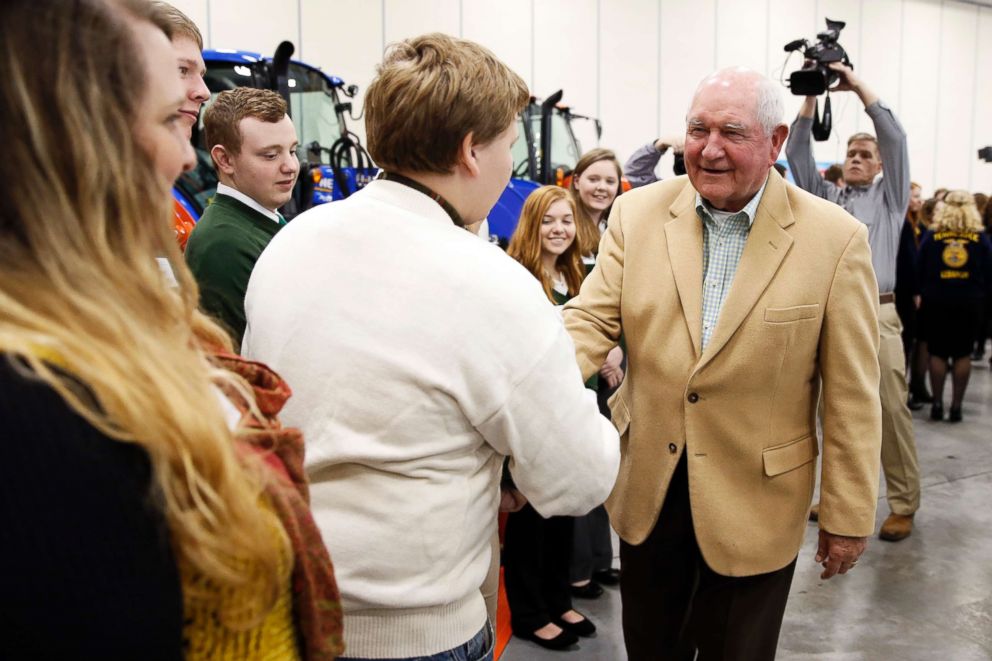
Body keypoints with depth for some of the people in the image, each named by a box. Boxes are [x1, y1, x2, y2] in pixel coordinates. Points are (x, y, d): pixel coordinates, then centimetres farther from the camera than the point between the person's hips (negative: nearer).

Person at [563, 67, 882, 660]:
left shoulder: (835, 240, -11)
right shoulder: (637, 214, -4)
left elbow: (851, 397, -8)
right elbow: (592, 320, -8)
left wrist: (848, 518, -3)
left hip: (755, 504, -2)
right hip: (648, 489, 3)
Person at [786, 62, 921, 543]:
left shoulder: (889, 197, 13)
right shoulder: (825, 196, 19)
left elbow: (895, 137, 2)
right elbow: (798, 152, 10)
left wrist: (858, 87, -1)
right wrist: (812, 94, 2)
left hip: (876, 314, -3)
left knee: (891, 411, -4)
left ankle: (903, 504, 4)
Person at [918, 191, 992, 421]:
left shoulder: (931, 236, -4)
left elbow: (921, 271, -2)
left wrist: (925, 293, 10)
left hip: (937, 301, 0)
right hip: (970, 304, 0)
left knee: (937, 353, 7)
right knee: (963, 354, 7)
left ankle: (937, 404, 6)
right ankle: (956, 406, 8)